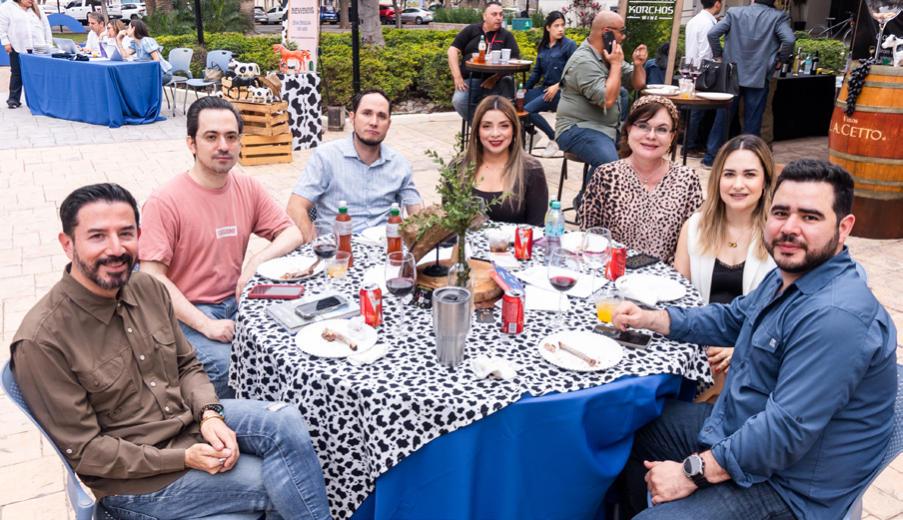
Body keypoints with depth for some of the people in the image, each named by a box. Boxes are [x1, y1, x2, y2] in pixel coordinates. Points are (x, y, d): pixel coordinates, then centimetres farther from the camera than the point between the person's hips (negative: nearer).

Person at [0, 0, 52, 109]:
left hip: (37, 48, 3)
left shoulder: (36, 9, 14)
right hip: (18, 47, -3)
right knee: (17, 74, 2)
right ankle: (13, 99, 8)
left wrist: (49, 43, 10)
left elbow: (46, 25, 15)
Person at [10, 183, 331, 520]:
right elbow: (83, 451, -16)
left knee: (287, 422, -18)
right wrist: (184, 459, -21)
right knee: (281, 481, -16)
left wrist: (210, 414, -12)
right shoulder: (41, 342, -21)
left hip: (190, 419, 6)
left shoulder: (149, 289, -2)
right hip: (135, 475, -5)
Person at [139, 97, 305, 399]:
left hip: (235, 300, 5)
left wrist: (257, 261, -12)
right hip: (186, 313, -5)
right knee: (226, 366, -31)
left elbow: (292, 233, 9)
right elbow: (153, 278, -14)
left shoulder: (247, 189, 6)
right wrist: (205, 325, -22)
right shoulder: (165, 202, -12)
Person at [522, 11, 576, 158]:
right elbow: (537, 71, 15)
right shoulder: (542, 46, 12)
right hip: (545, 88, 6)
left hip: (561, 91, -6)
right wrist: (525, 88, 5)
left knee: (528, 110, -22)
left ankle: (555, 139, -7)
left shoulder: (569, 45, -7)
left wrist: (557, 86, -19)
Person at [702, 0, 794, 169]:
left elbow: (713, 33, -6)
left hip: (731, 74, 2)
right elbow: (789, 40, -15)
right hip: (759, 77, -1)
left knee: (722, 117, 10)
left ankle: (710, 158, 13)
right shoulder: (778, 17, -3)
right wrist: (781, 60, 1)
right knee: (752, 122, 6)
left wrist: (718, 55, 6)